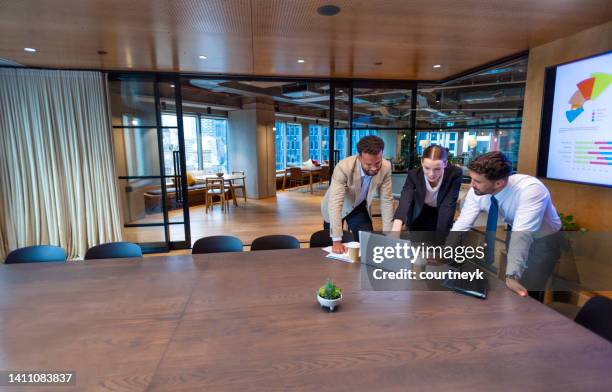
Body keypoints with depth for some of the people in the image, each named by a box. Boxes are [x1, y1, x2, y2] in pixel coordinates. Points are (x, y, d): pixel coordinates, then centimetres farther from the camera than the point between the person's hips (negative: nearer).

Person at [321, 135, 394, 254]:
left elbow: (387, 200, -17)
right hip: (337, 209, -2)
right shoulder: (343, 167, -36)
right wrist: (337, 241, -45)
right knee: (334, 249, 11)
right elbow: (335, 203, -40)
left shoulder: (386, 167, -24)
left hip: (360, 207, 3)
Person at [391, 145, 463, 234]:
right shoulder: (414, 175, -26)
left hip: (441, 218, 0)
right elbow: (405, 200, -41)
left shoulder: (455, 174, -28)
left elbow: (448, 206, -30)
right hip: (419, 217, 1)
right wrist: (396, 226, -59)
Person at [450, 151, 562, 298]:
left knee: (525, 296, -9)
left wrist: (511, 276, -49)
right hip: (514, 234, 5)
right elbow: (463, 224, -20)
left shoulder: (530, 190, -37)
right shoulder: (477, 191, -22)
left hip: (542, 239, -4)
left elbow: (523, 235, -44)